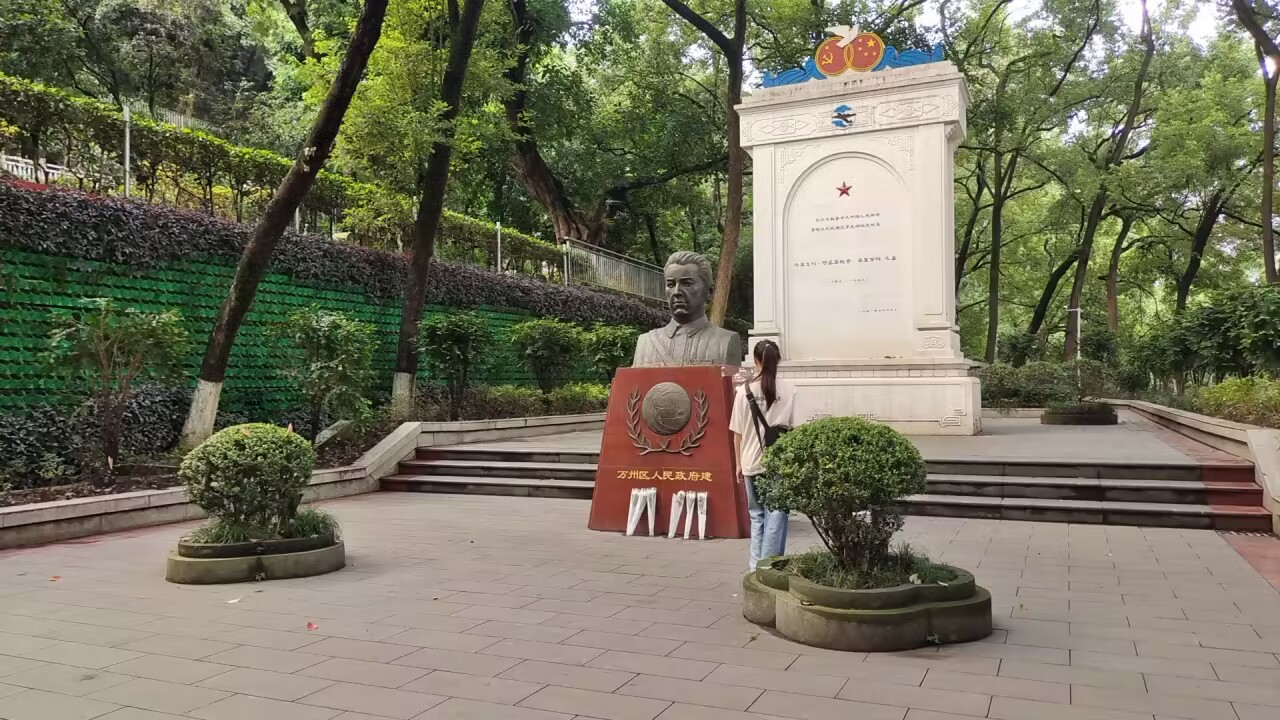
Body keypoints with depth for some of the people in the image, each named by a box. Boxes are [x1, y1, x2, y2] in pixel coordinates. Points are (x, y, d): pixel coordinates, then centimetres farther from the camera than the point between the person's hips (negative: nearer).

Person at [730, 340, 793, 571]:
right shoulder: (788, 390, -4)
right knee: (775, 515, 5)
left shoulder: (744, 390, -3)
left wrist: (739, 463, 13)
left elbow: (737, 433, 2)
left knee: (756, 515, 15)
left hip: (752, 462, 1)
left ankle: (756, 566, 17)